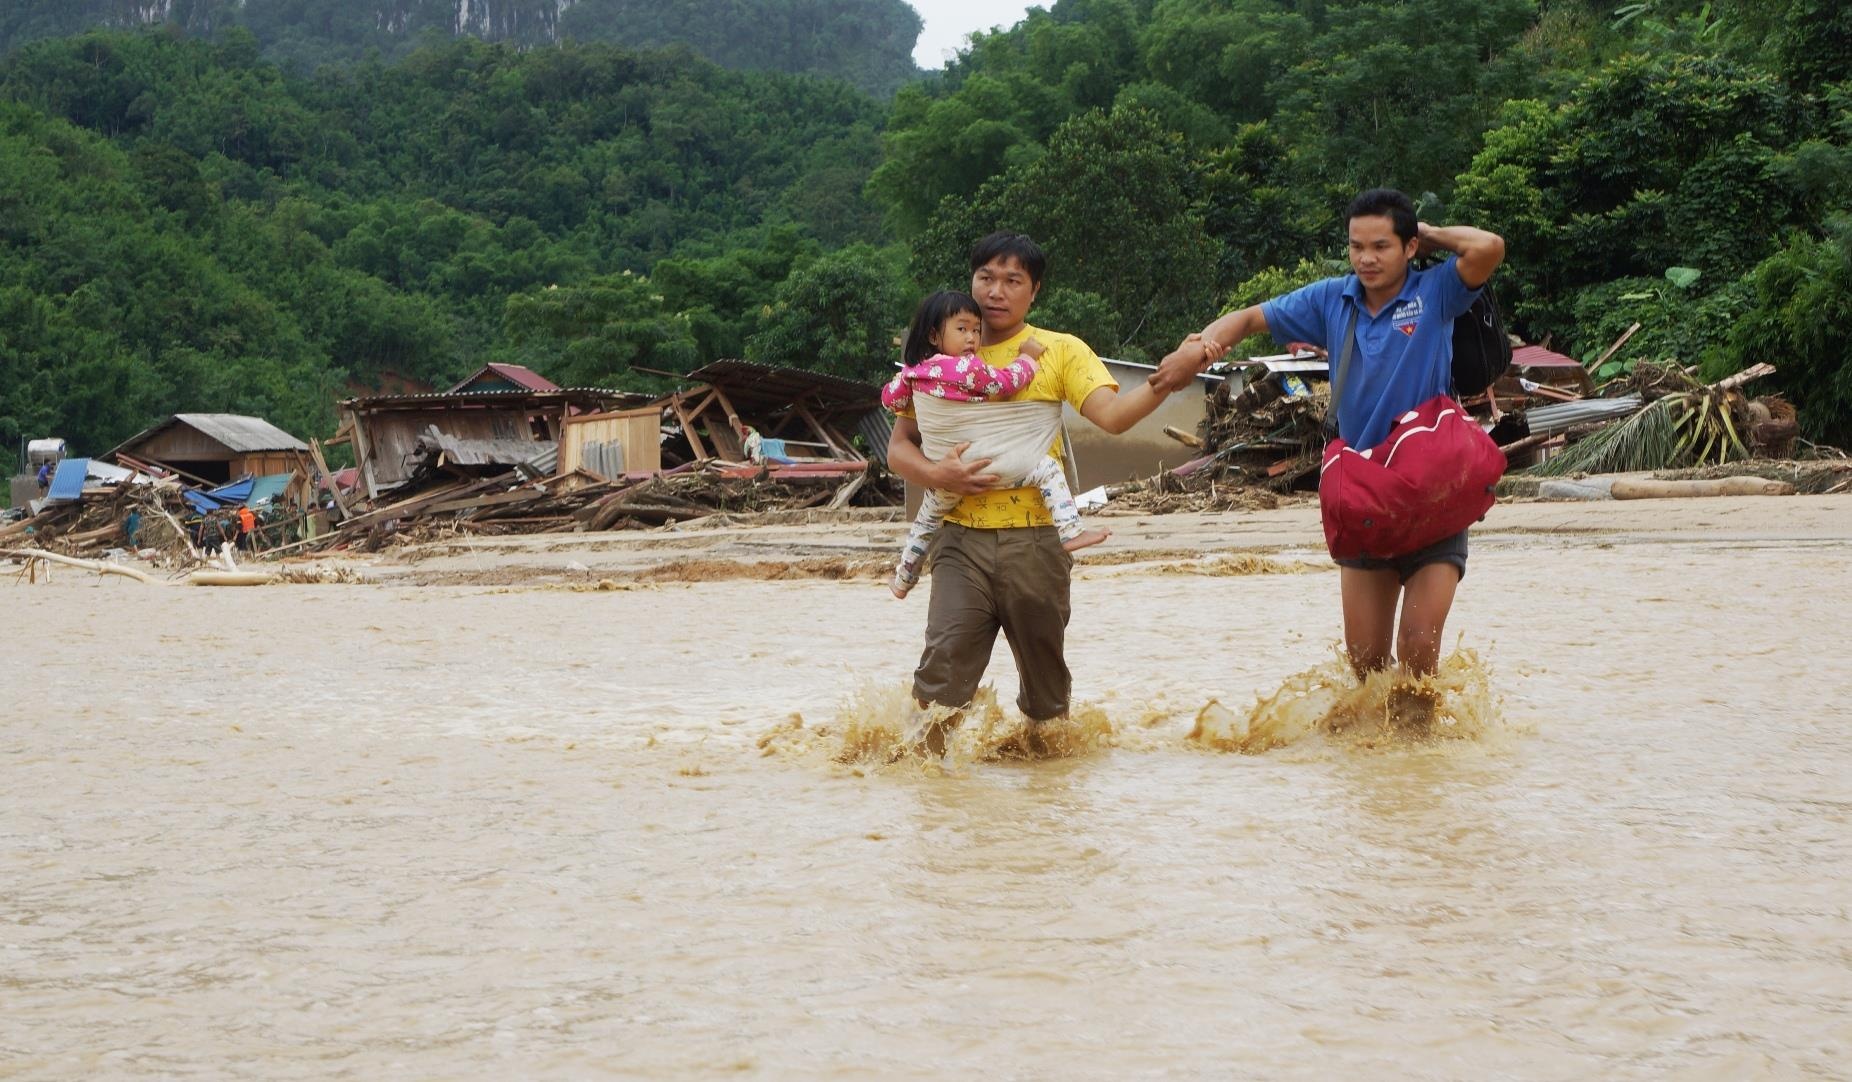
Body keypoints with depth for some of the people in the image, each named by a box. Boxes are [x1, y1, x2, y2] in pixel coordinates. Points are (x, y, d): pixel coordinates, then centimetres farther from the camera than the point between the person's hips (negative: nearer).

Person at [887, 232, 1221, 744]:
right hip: (962, 542, 0)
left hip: (1035, 542, 0)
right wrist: (937, 474, -10)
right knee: (942, 672, -12)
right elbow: (898, 447, 11)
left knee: (1044, 674, 11)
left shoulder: (1060, 351, 5)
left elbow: (1112, 414, -10)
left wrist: (1168, 376, -27)